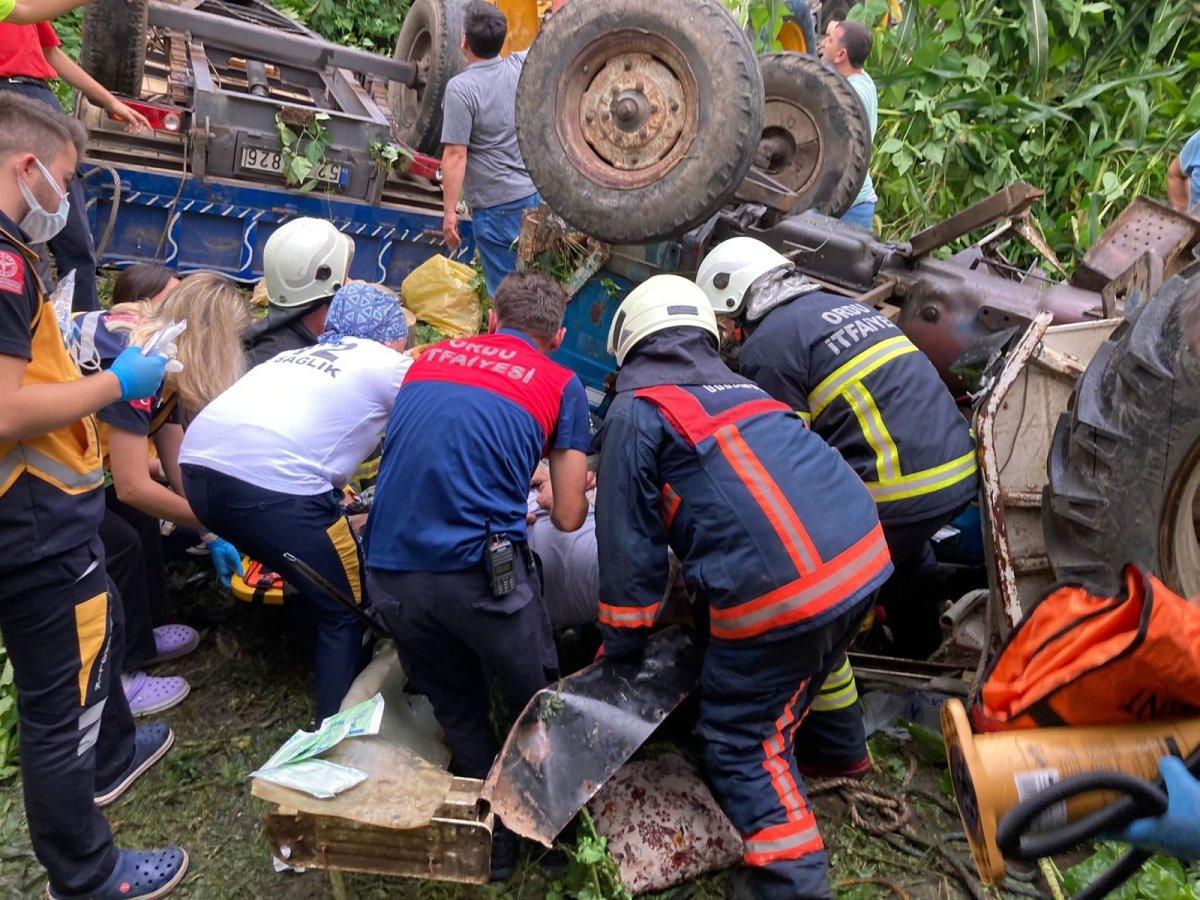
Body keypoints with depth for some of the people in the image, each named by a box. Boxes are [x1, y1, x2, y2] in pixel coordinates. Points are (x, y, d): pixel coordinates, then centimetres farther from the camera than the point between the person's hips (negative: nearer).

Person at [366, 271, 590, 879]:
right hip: (478, 572, -4)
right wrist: (568, 490, 33)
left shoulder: (430, 358, 19)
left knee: (457, 714, 23)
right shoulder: (561, 384, 8)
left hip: (388, 571, 5)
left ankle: (493, 843, 36)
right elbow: (568, 518, 10)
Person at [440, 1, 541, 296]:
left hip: (497, 207, -6)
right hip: (536, 195, 6)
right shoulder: (521, 66, 1)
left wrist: (450, 211, -10)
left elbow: (456, 155, -15)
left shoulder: (460, 88, -13)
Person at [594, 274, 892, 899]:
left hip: (779, 590, -7)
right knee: (799, 680, 30)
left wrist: (621, 644, 13)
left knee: (740, 740, 8)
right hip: (865, 554, 8)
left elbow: (628, 536, 2)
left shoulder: (636, 411, 2)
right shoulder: (740, 386, 24)